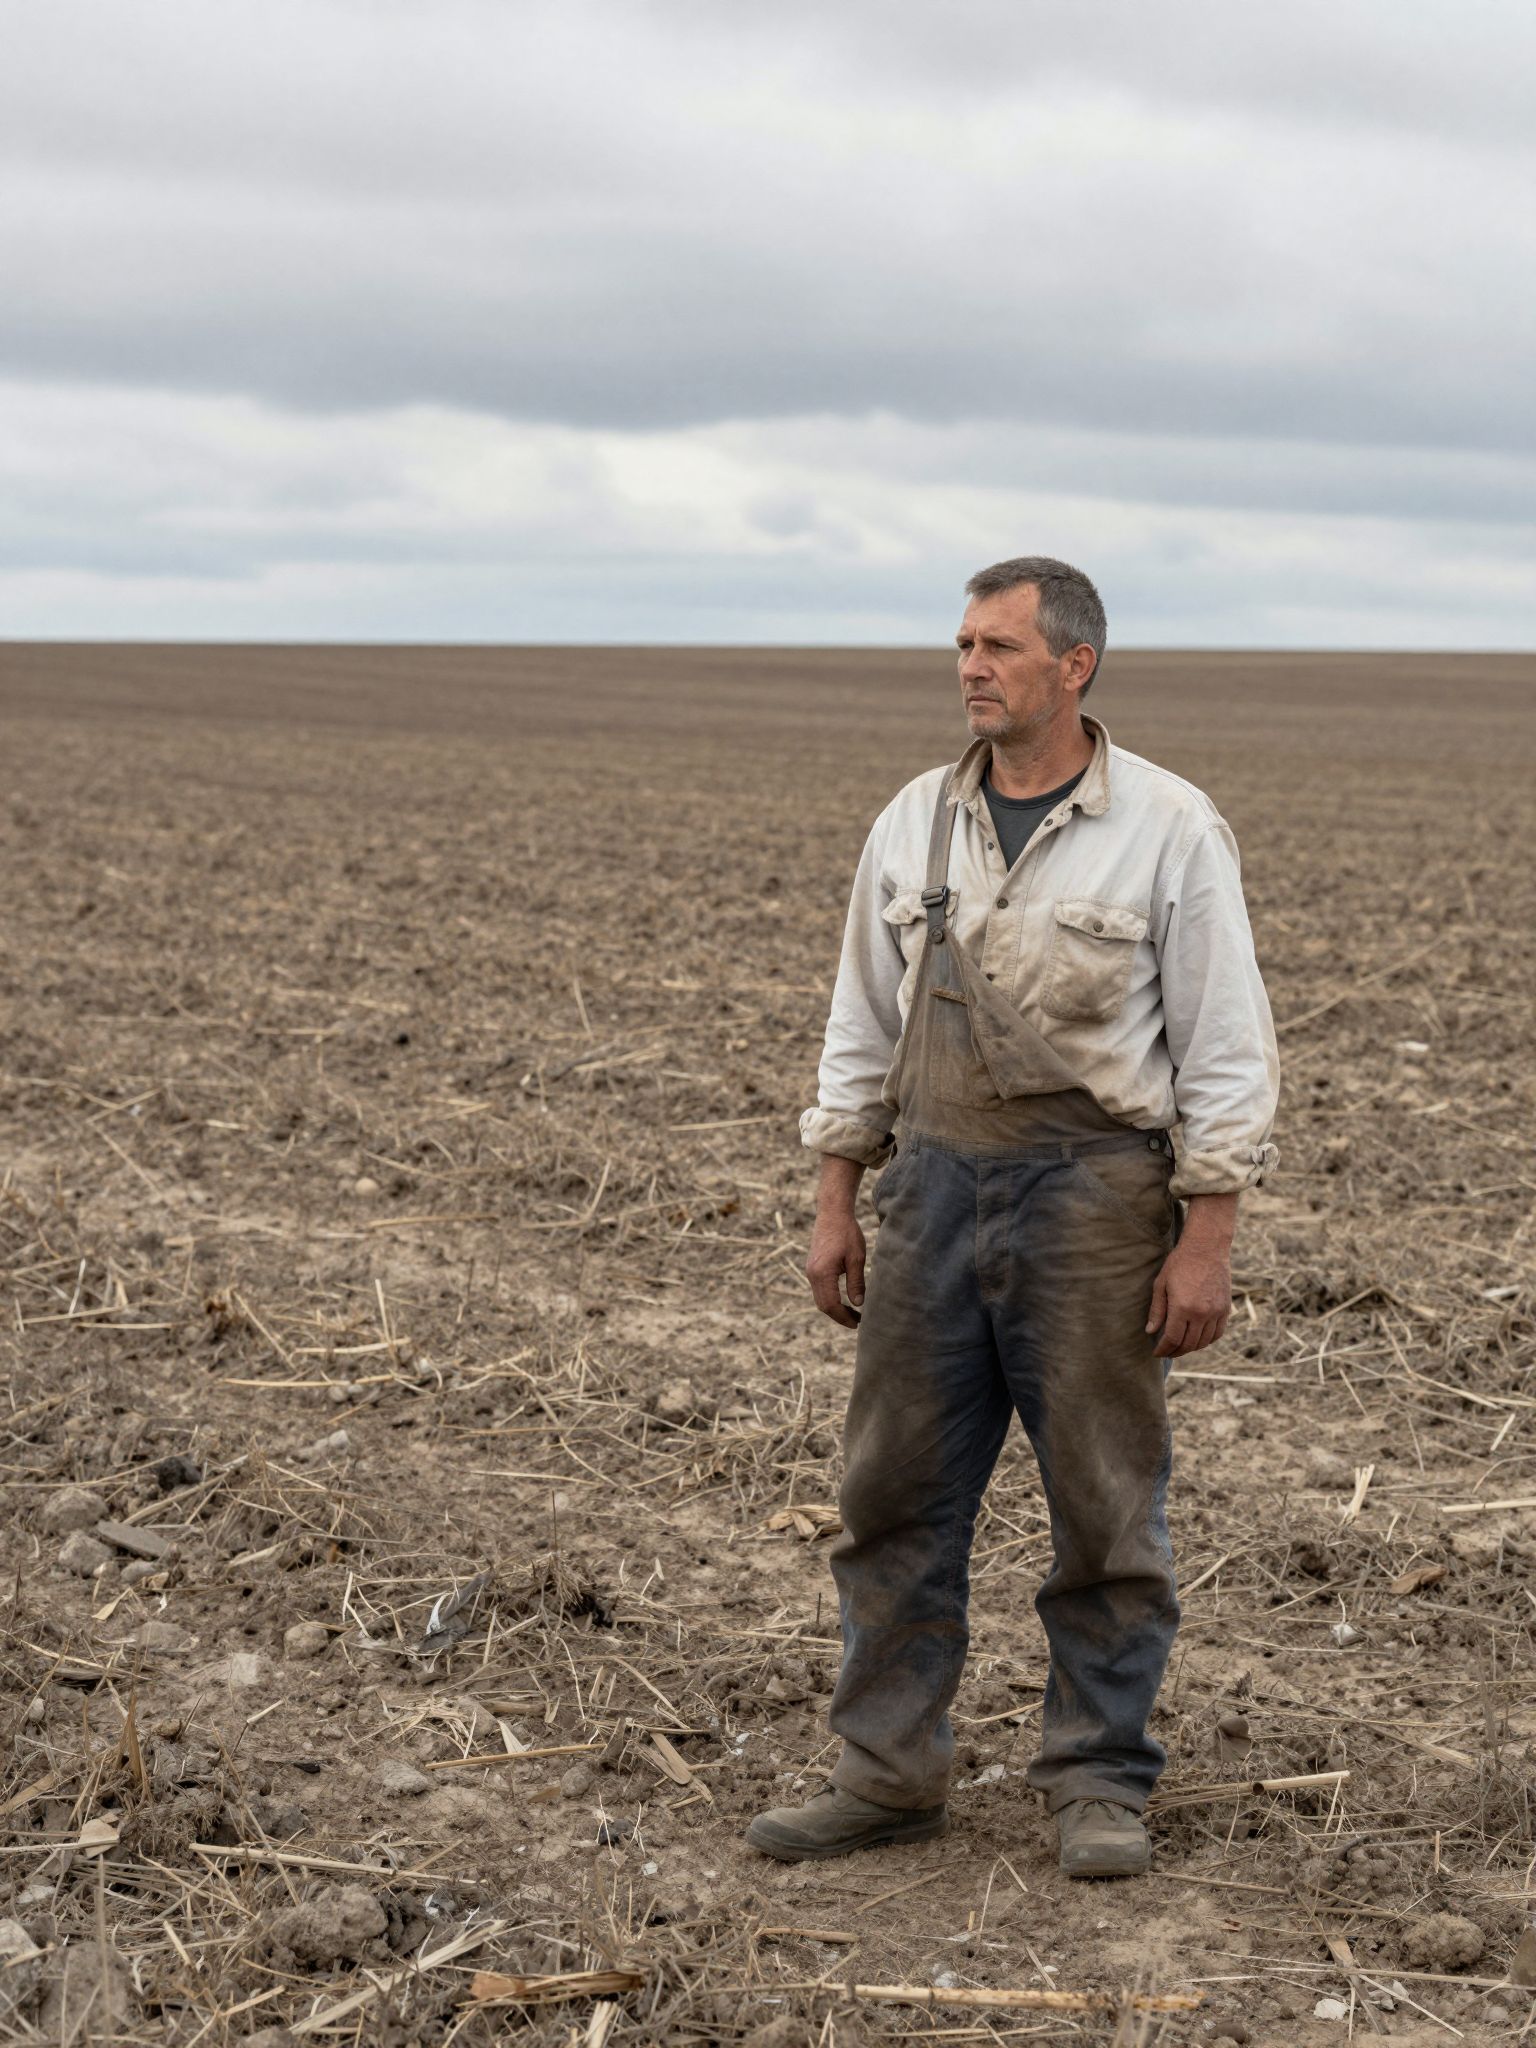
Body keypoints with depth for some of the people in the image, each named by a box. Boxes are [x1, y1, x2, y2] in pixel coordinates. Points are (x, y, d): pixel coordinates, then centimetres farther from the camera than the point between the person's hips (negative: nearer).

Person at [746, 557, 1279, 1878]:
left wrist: (1206, 1241, -11)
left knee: (1106, 1506, 3)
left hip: (1095, 1193, -4)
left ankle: (1100, 1783, 17)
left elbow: (1226, 1050, -6)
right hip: (938, 1183, 4)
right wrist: (836, 1206, 10)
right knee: (897, 1492, 6)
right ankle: (890, 1774, 17)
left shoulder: (1169, 829, -5)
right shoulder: (914, 824, 8)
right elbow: (864, 1027, 14)